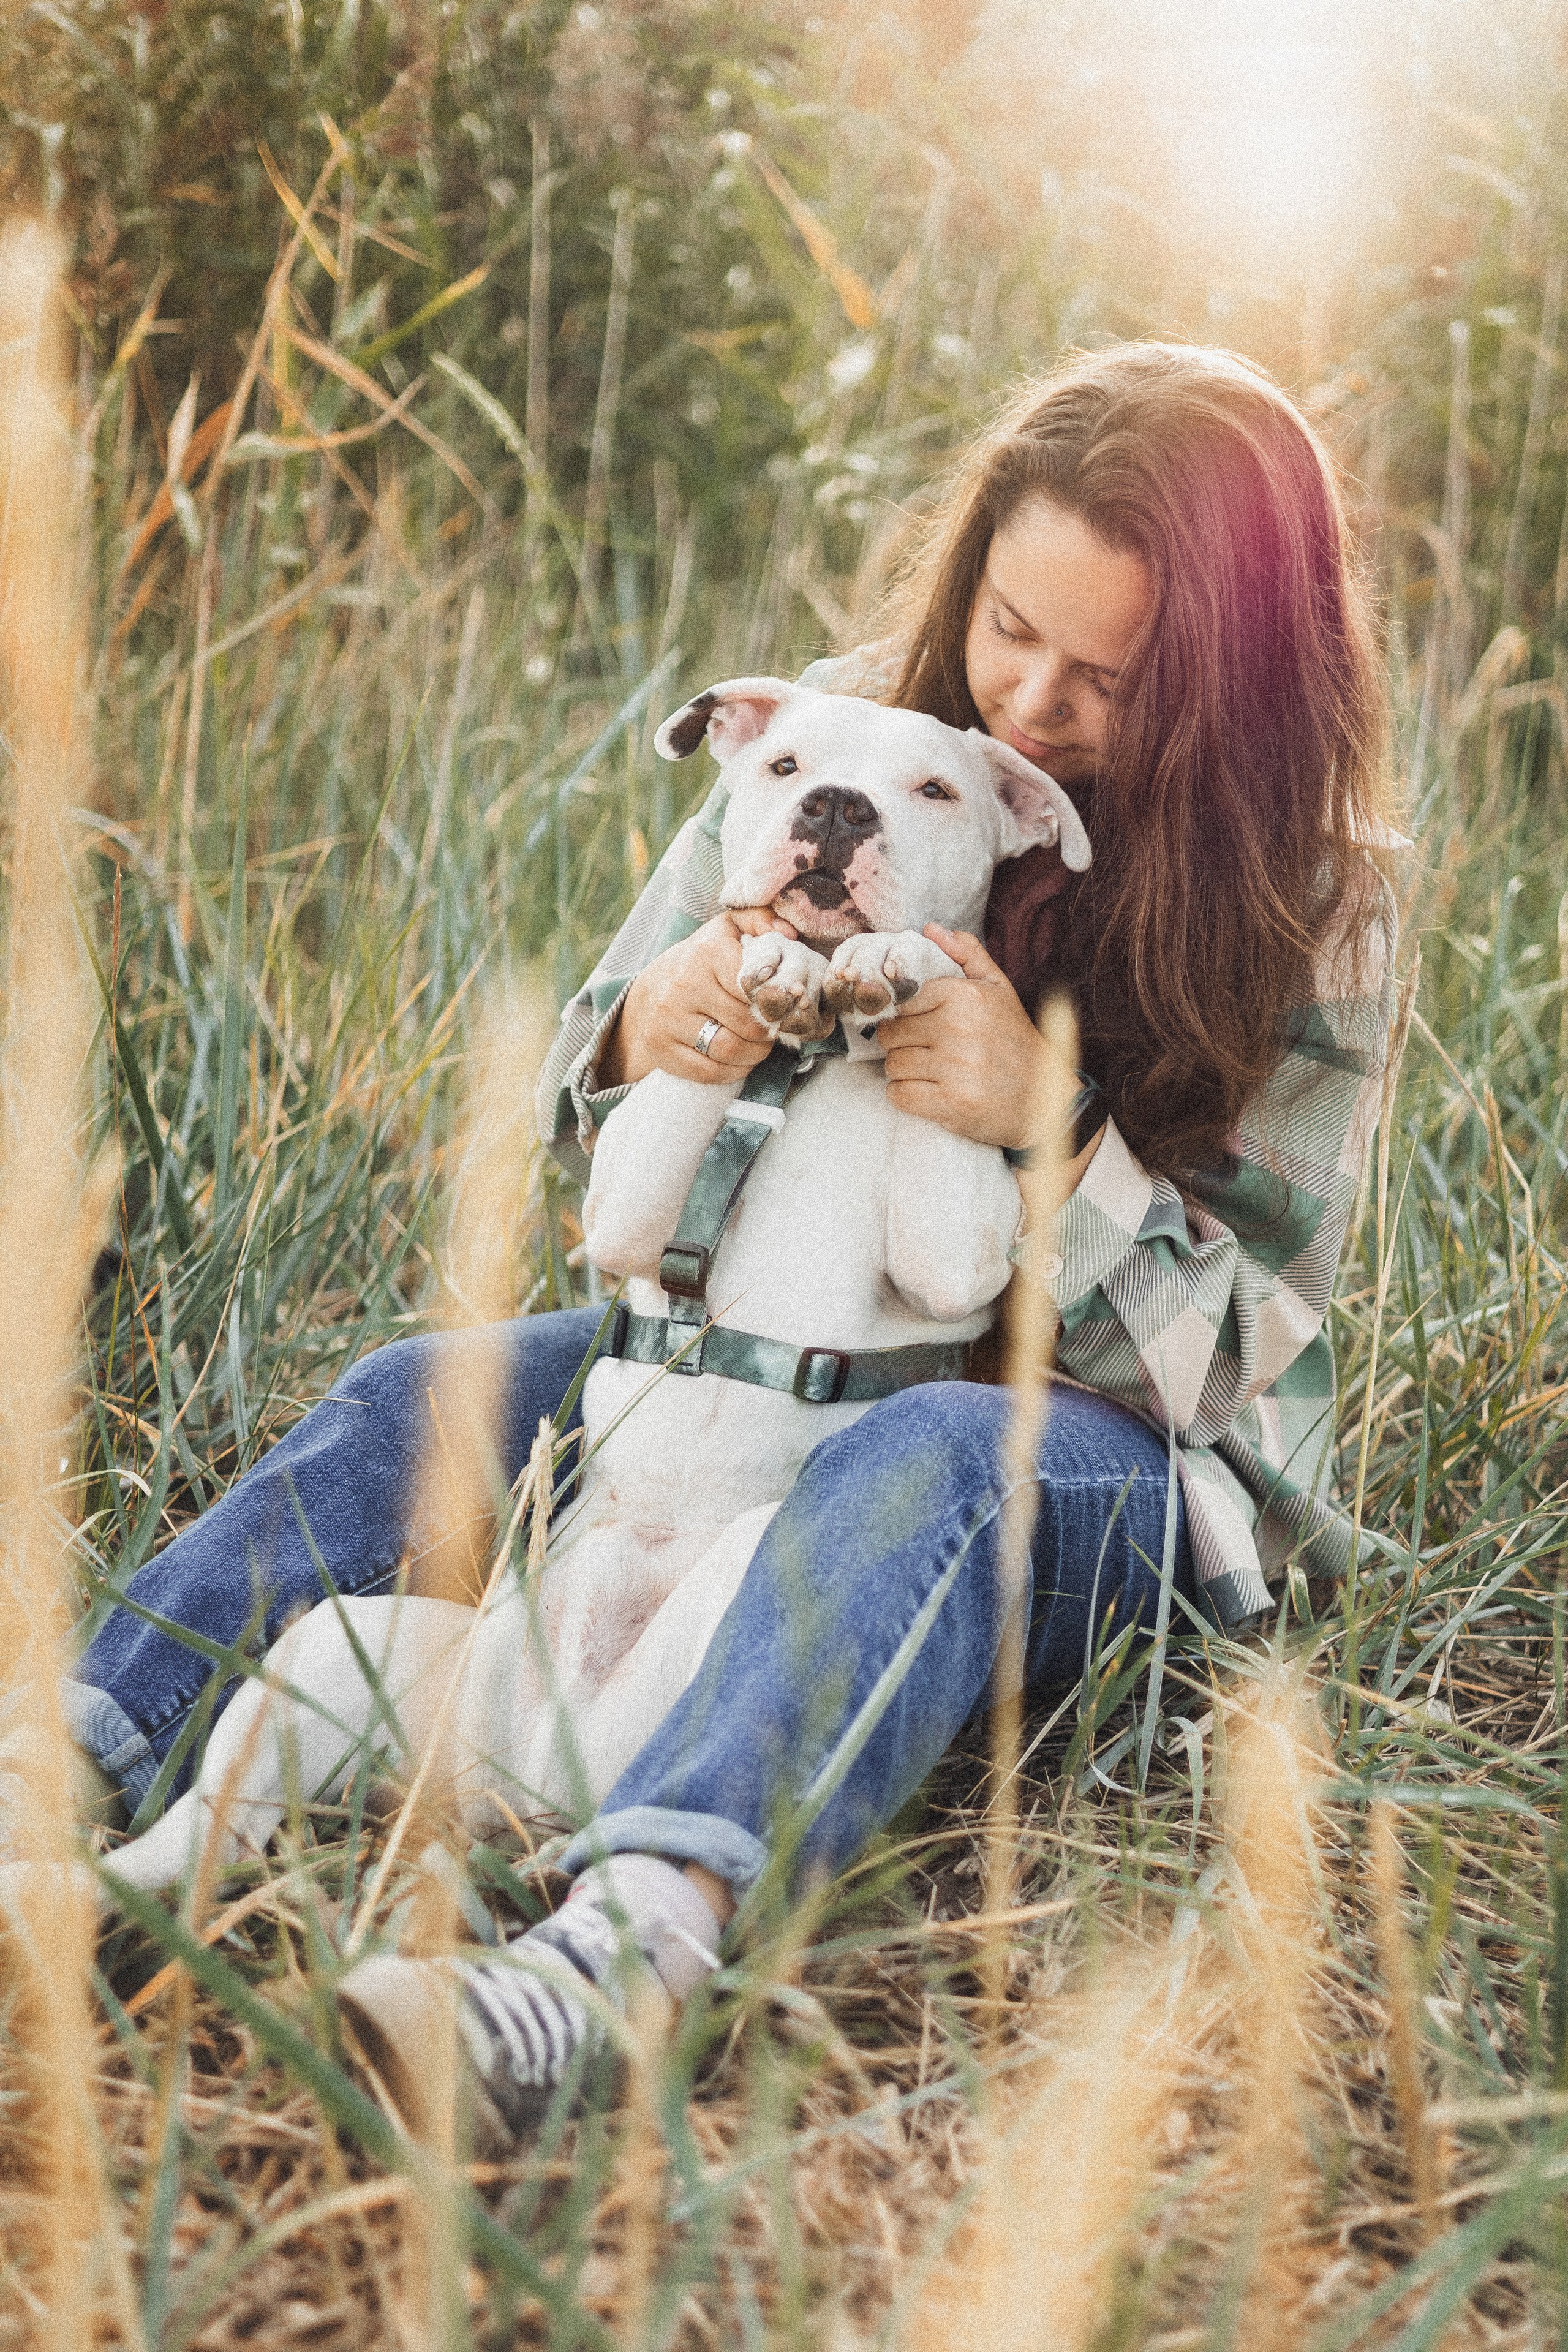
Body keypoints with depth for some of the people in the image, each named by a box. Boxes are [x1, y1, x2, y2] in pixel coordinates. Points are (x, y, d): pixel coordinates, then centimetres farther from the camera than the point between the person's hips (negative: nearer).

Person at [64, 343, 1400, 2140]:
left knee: (924, 1463, -38)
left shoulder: (1308, 903, -12)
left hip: (1124, 1438, -5)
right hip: (794, 1357, 5)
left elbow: (1230, 1349, -12)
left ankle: (623, 1952, -60)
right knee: (419, 1400, -14)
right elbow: (585, 1119, 3)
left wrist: (1047, 1127, -30)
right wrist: (644, 1039, -23)